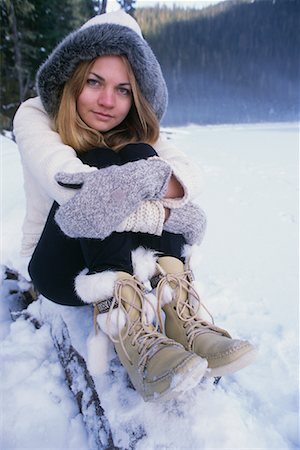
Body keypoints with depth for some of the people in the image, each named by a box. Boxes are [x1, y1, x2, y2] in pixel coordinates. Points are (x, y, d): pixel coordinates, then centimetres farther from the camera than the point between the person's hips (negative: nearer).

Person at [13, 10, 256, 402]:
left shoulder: (135, 129, 3)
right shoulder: (35, 116, -7)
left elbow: (190, 175, -17)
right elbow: (70, 185, -29)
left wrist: (139, 182, -37)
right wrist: (165, 214, -35)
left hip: (135, 265, 3)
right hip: (60, 267, -2)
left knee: (139, 157, -21)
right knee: (98, 158, -26)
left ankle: (178, 311, -34)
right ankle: (128, 330, -42)